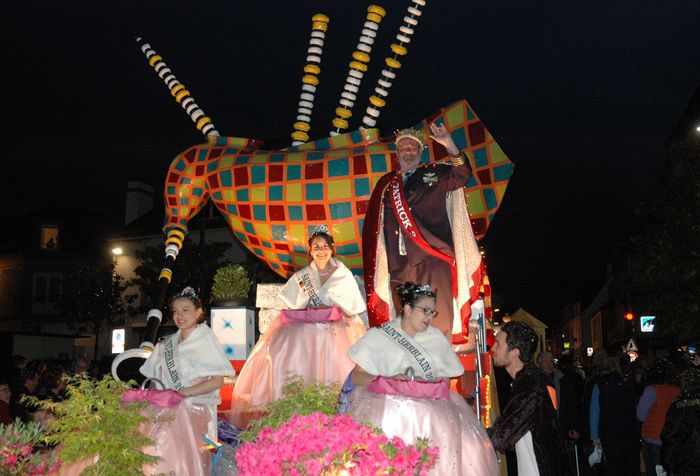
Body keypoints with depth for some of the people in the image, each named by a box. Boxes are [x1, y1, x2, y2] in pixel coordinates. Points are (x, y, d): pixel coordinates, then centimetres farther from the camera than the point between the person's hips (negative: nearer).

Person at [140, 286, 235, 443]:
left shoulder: (205, 339, -2)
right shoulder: (167, 343, 14)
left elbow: (218, 381, -8)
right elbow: (157, 378, 16)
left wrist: (183, 392, -15)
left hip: (198, 410, -4)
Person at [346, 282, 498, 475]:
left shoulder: (436, 338, 16)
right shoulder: (378, 336, 7)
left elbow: (445, 380, 12)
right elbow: (356, 377, 1)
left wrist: (425, 385, -8)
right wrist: (388, 380, -15)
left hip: (429, 407, 3)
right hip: (386, 406, -2)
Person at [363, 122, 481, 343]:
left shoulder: (435, 174, 11)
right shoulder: (386, 184, 18)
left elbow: (462, 175, -7)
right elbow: (373, 223, 18)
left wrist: (449, 146, -22)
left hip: (434, 260, -2)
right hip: (400, 265, 3)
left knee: (438, 321, -7)